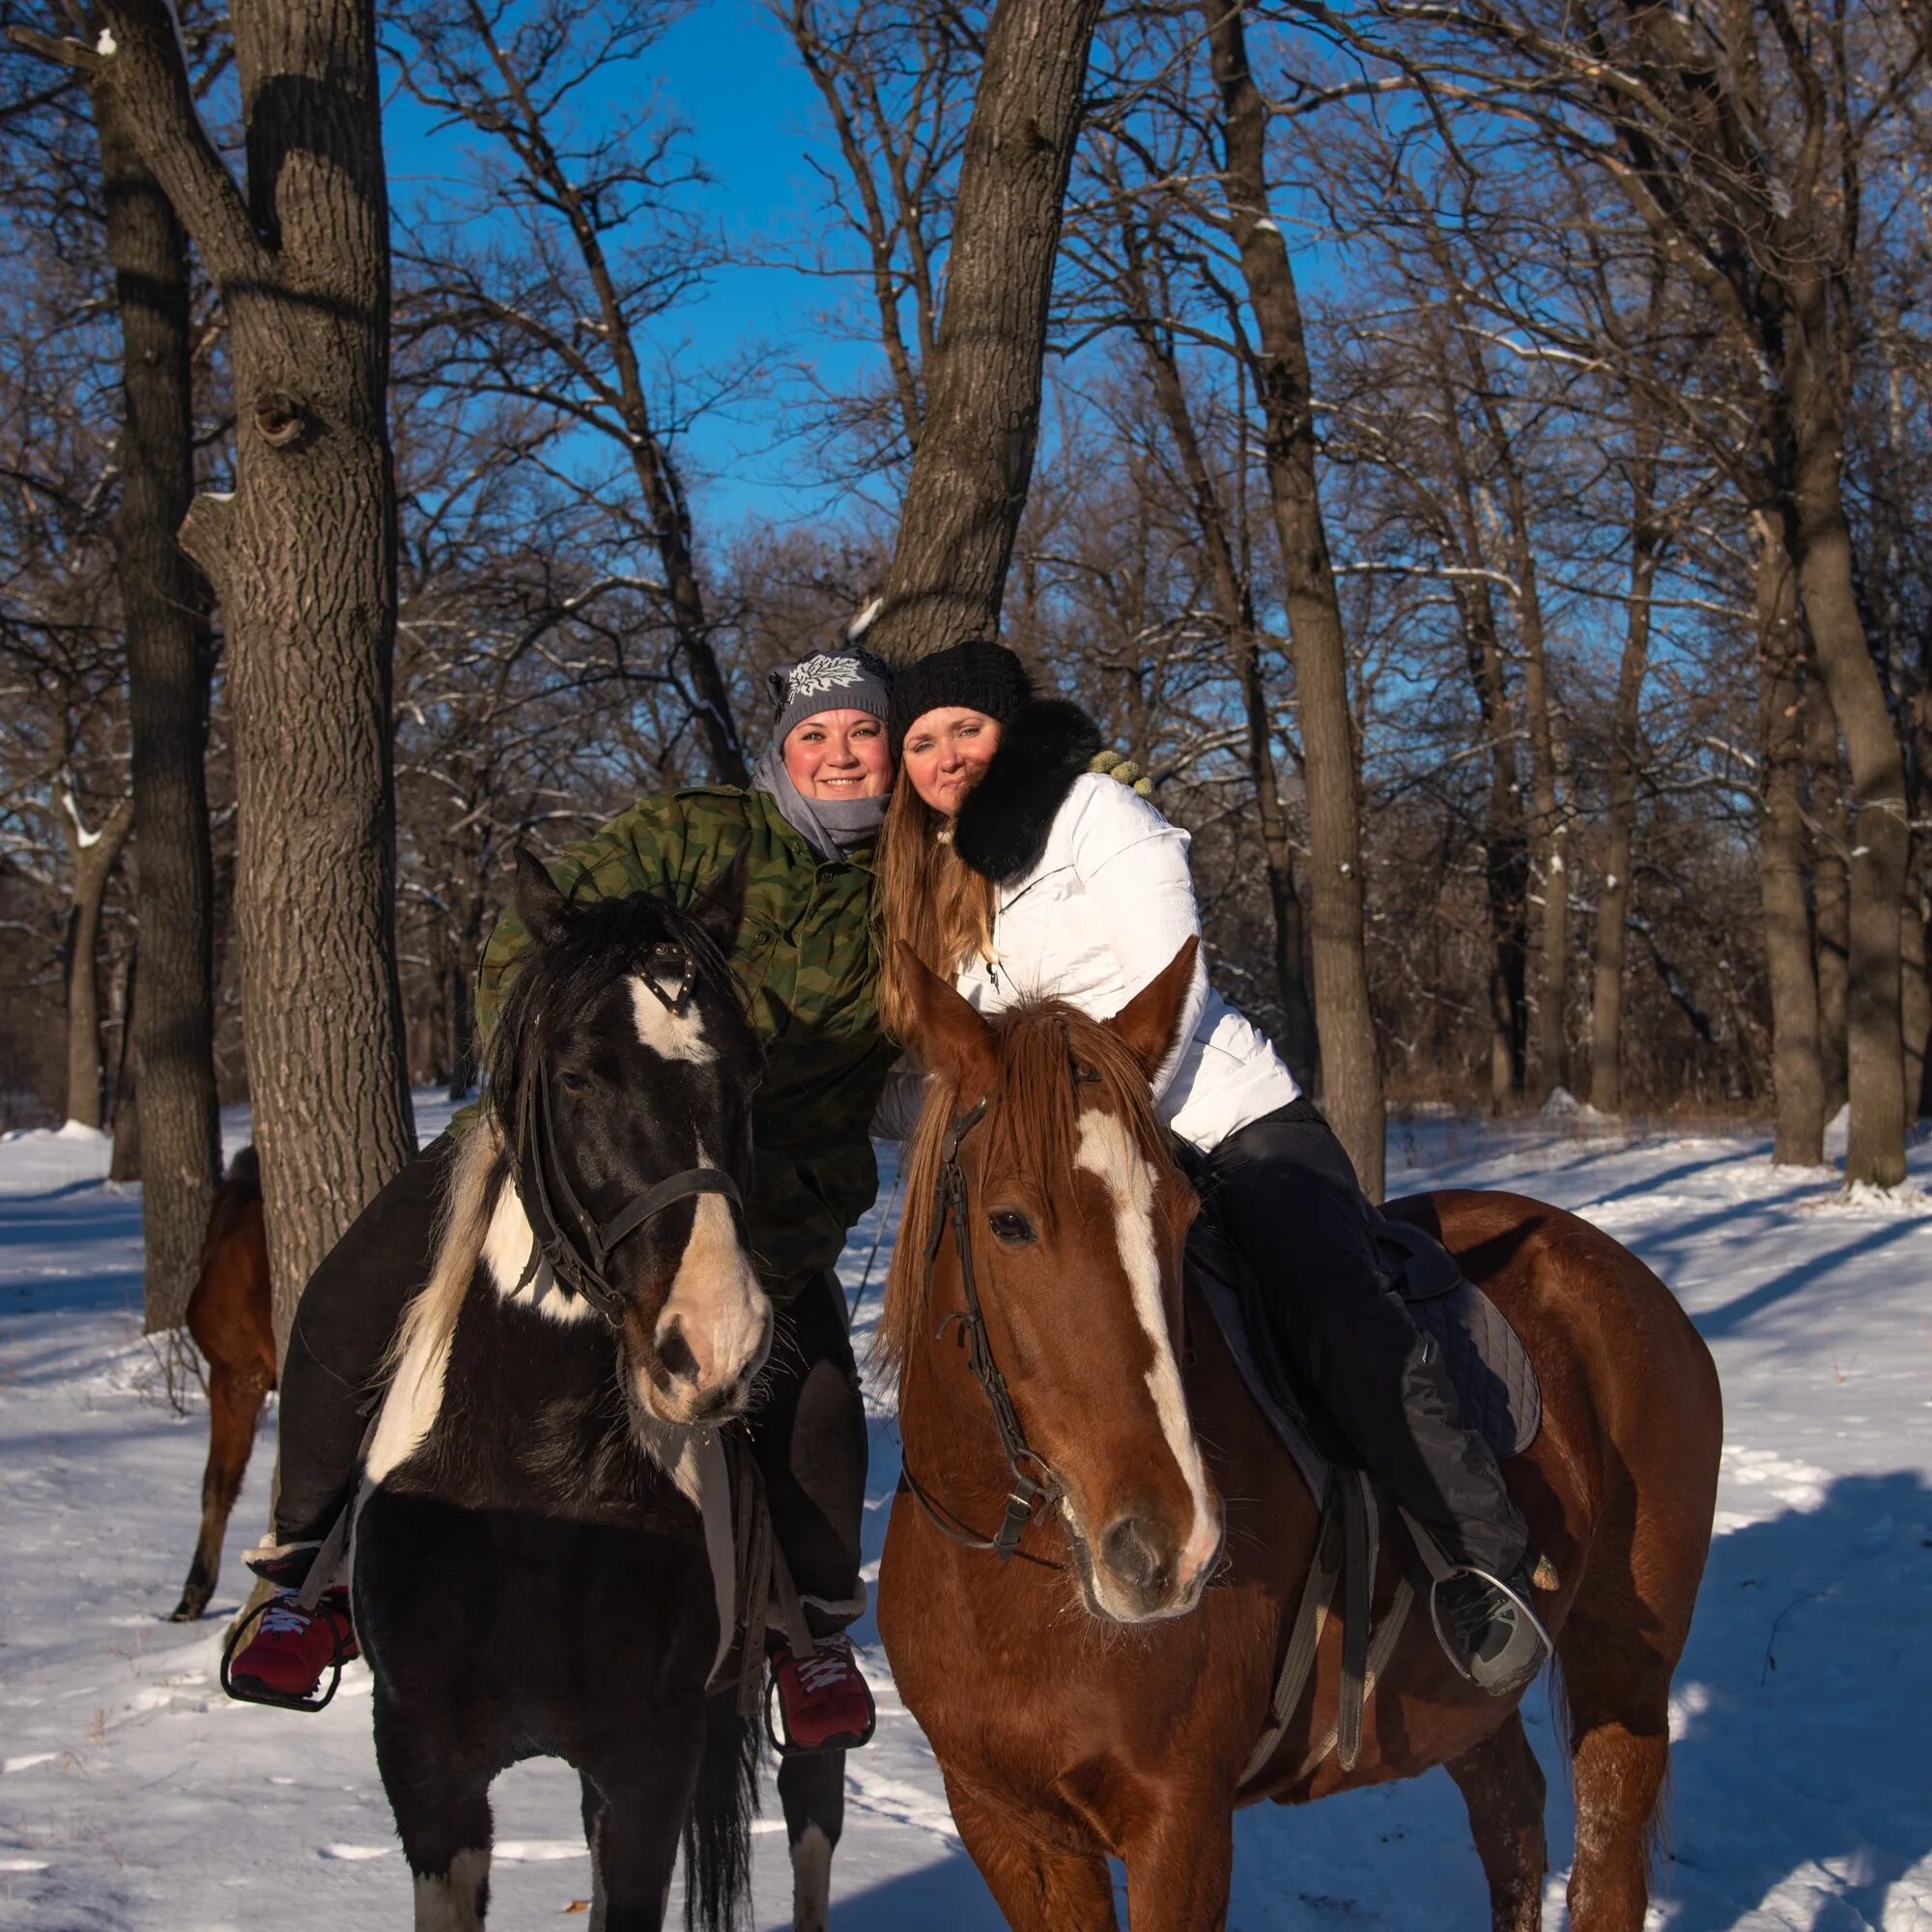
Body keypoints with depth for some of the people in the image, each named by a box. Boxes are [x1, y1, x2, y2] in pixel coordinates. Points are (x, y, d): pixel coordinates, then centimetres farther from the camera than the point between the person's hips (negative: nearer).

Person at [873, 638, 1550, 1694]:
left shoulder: (1090, 813, 0)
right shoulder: (933, 887, 20)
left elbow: (1173, 992, -9)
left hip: (1234, 1122, -6)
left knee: (1341, 1321, -28)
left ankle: (1492, 1567, -29)